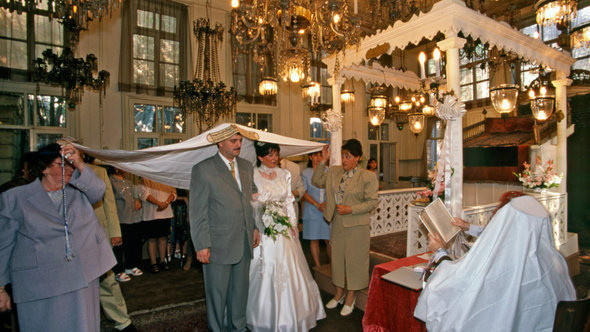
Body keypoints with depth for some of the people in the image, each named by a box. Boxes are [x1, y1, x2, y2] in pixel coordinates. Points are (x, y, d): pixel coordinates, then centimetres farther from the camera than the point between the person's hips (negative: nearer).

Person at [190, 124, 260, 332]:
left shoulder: (246, 166, 9)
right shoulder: (203, 169, -9)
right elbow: (197, 212, -10)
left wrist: (254, 228, 10)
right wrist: (202, 245, -13)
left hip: (244, 243, 6)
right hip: (218, 245, -5)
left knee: (240, 291, 19)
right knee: (217, 294, 10)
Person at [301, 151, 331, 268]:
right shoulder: (305, 173, 3)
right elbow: (304, 193, -2)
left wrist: (327, 202, -11)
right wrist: (317, 205, -11)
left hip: (327, 210, 1)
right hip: (311, 211, -1)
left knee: (329, 239, 0)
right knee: (314, 239, 6)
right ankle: (317, 265, 18)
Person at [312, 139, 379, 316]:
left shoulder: (368, 176, -10)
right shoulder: (334, 171, 5)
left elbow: (373, 201, -11)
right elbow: (316, 181, 9)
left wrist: (350, 209, -19)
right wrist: (323, 161, 0)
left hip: (356, 226, -5)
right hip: (337, 224, 5)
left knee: (354, 260, 7)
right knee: (337, 258, 15)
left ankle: (350, 298, 26)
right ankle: (339, 293, 35)